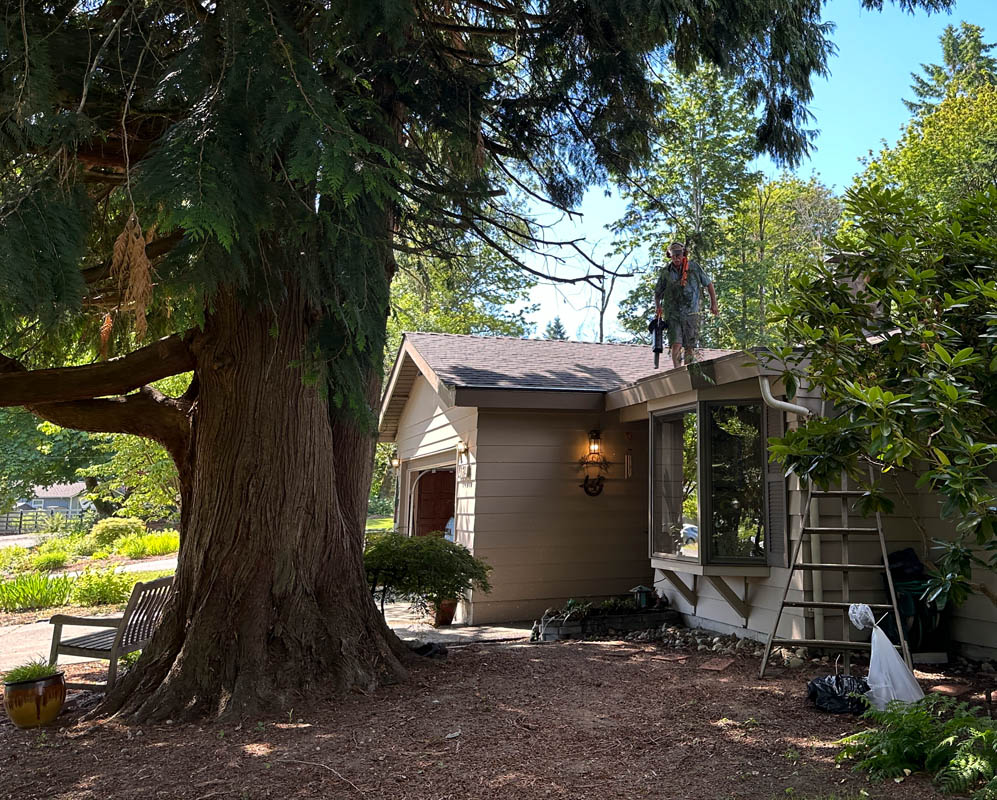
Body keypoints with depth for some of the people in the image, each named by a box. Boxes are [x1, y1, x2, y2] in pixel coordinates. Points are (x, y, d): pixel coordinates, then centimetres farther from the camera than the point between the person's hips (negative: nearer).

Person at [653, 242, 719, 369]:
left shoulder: (694, 267, 1)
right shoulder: (666, 272, 3)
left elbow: (709, 284, 11)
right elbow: (657, 292, 15)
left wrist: (713, 304, 10)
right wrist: (658, 306, -2)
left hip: (691, 314, 0)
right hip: (673, 315, 0)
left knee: (690, 347, 2)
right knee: (676, 345, -14)